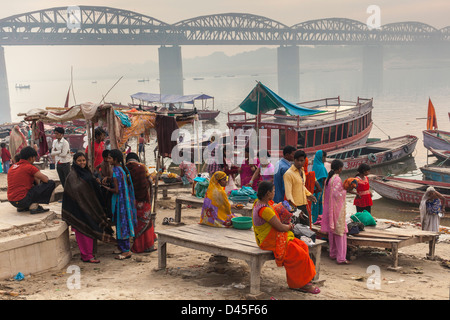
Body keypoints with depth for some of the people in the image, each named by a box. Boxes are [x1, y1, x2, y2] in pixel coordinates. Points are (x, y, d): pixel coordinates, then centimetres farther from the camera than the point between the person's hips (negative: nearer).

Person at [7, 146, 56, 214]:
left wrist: (37, 180, 19)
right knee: (51, 183, -5)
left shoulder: (12, 167, 13)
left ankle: (21, 208, 18)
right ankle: (34, 206, -7)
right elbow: (46, 179, -9)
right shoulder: (29, 167, -11)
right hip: (22, 200, -8)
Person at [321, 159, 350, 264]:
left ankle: (333, 254, 28)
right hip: (337, 209, -9)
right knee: (340, 232, -4)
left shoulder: (328, 178, 8)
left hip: (329, 208, 9)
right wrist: (346, 190, -9)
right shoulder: (337, 179, -19)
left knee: (332, 231, 17)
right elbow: (337, 194, -22)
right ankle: (341, 258, -2)